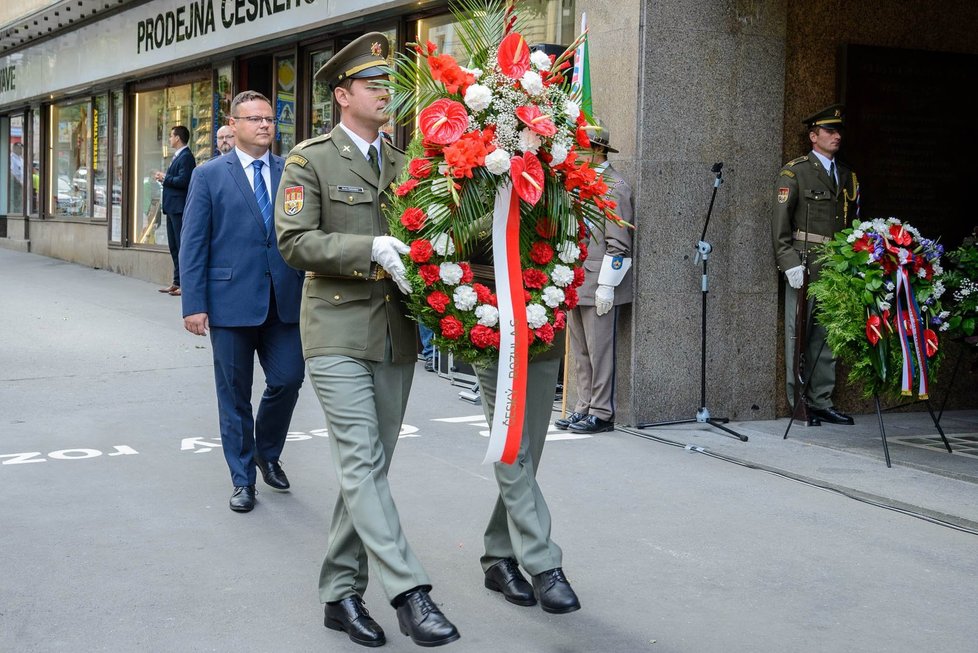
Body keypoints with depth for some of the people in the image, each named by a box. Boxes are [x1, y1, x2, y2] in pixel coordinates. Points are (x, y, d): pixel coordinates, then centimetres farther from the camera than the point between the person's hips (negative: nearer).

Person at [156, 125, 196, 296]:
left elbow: (183, 181, -23)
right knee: (174, 246, 13)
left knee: (182, 246, -8)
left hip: (180, 208, -11)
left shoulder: (186, 157, -13)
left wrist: (165, 178, -11)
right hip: (172, 207, 11)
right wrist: (165, 179, 5)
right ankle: (177, 283, 19)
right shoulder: (177, 156, 19)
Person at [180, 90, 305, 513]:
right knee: (234, 395, 6)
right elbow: (193, 245, -2)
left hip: (284, 299, 2)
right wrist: (194, 304, -8)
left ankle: (268, 453, 28)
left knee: (288, 379, 0)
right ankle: (243, 479, 20)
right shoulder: (209, 175, 1)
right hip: (231, 300, -2)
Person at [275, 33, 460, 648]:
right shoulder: (310, 160, -1)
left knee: (370, 467, 8)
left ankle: (342, 593, 17)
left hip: (397, 336, 5)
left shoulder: (404, 164, 14)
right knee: (362, 464, -11)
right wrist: (371, 249, -21)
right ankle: (410, 592, -12)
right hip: (339, 332, -5)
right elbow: (295, 240, -12)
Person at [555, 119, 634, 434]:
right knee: (580, 351, 12)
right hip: (574, 283, 9)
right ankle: (584, 408, 19)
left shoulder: (614, 187, -10)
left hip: (598, 285, -9)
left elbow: (618, 243, -14)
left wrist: (606, 286, -17)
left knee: (599, 351, -4)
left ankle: (601, 413, 3)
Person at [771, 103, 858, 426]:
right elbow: (780, 221, -6)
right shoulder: (794, 172, -1)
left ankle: (822, 403, 14)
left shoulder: (847, 175, 18)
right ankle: (800, 405, 4)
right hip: (804, 265, -6)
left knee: (827, 336, 8)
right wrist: (790, 264, -14)